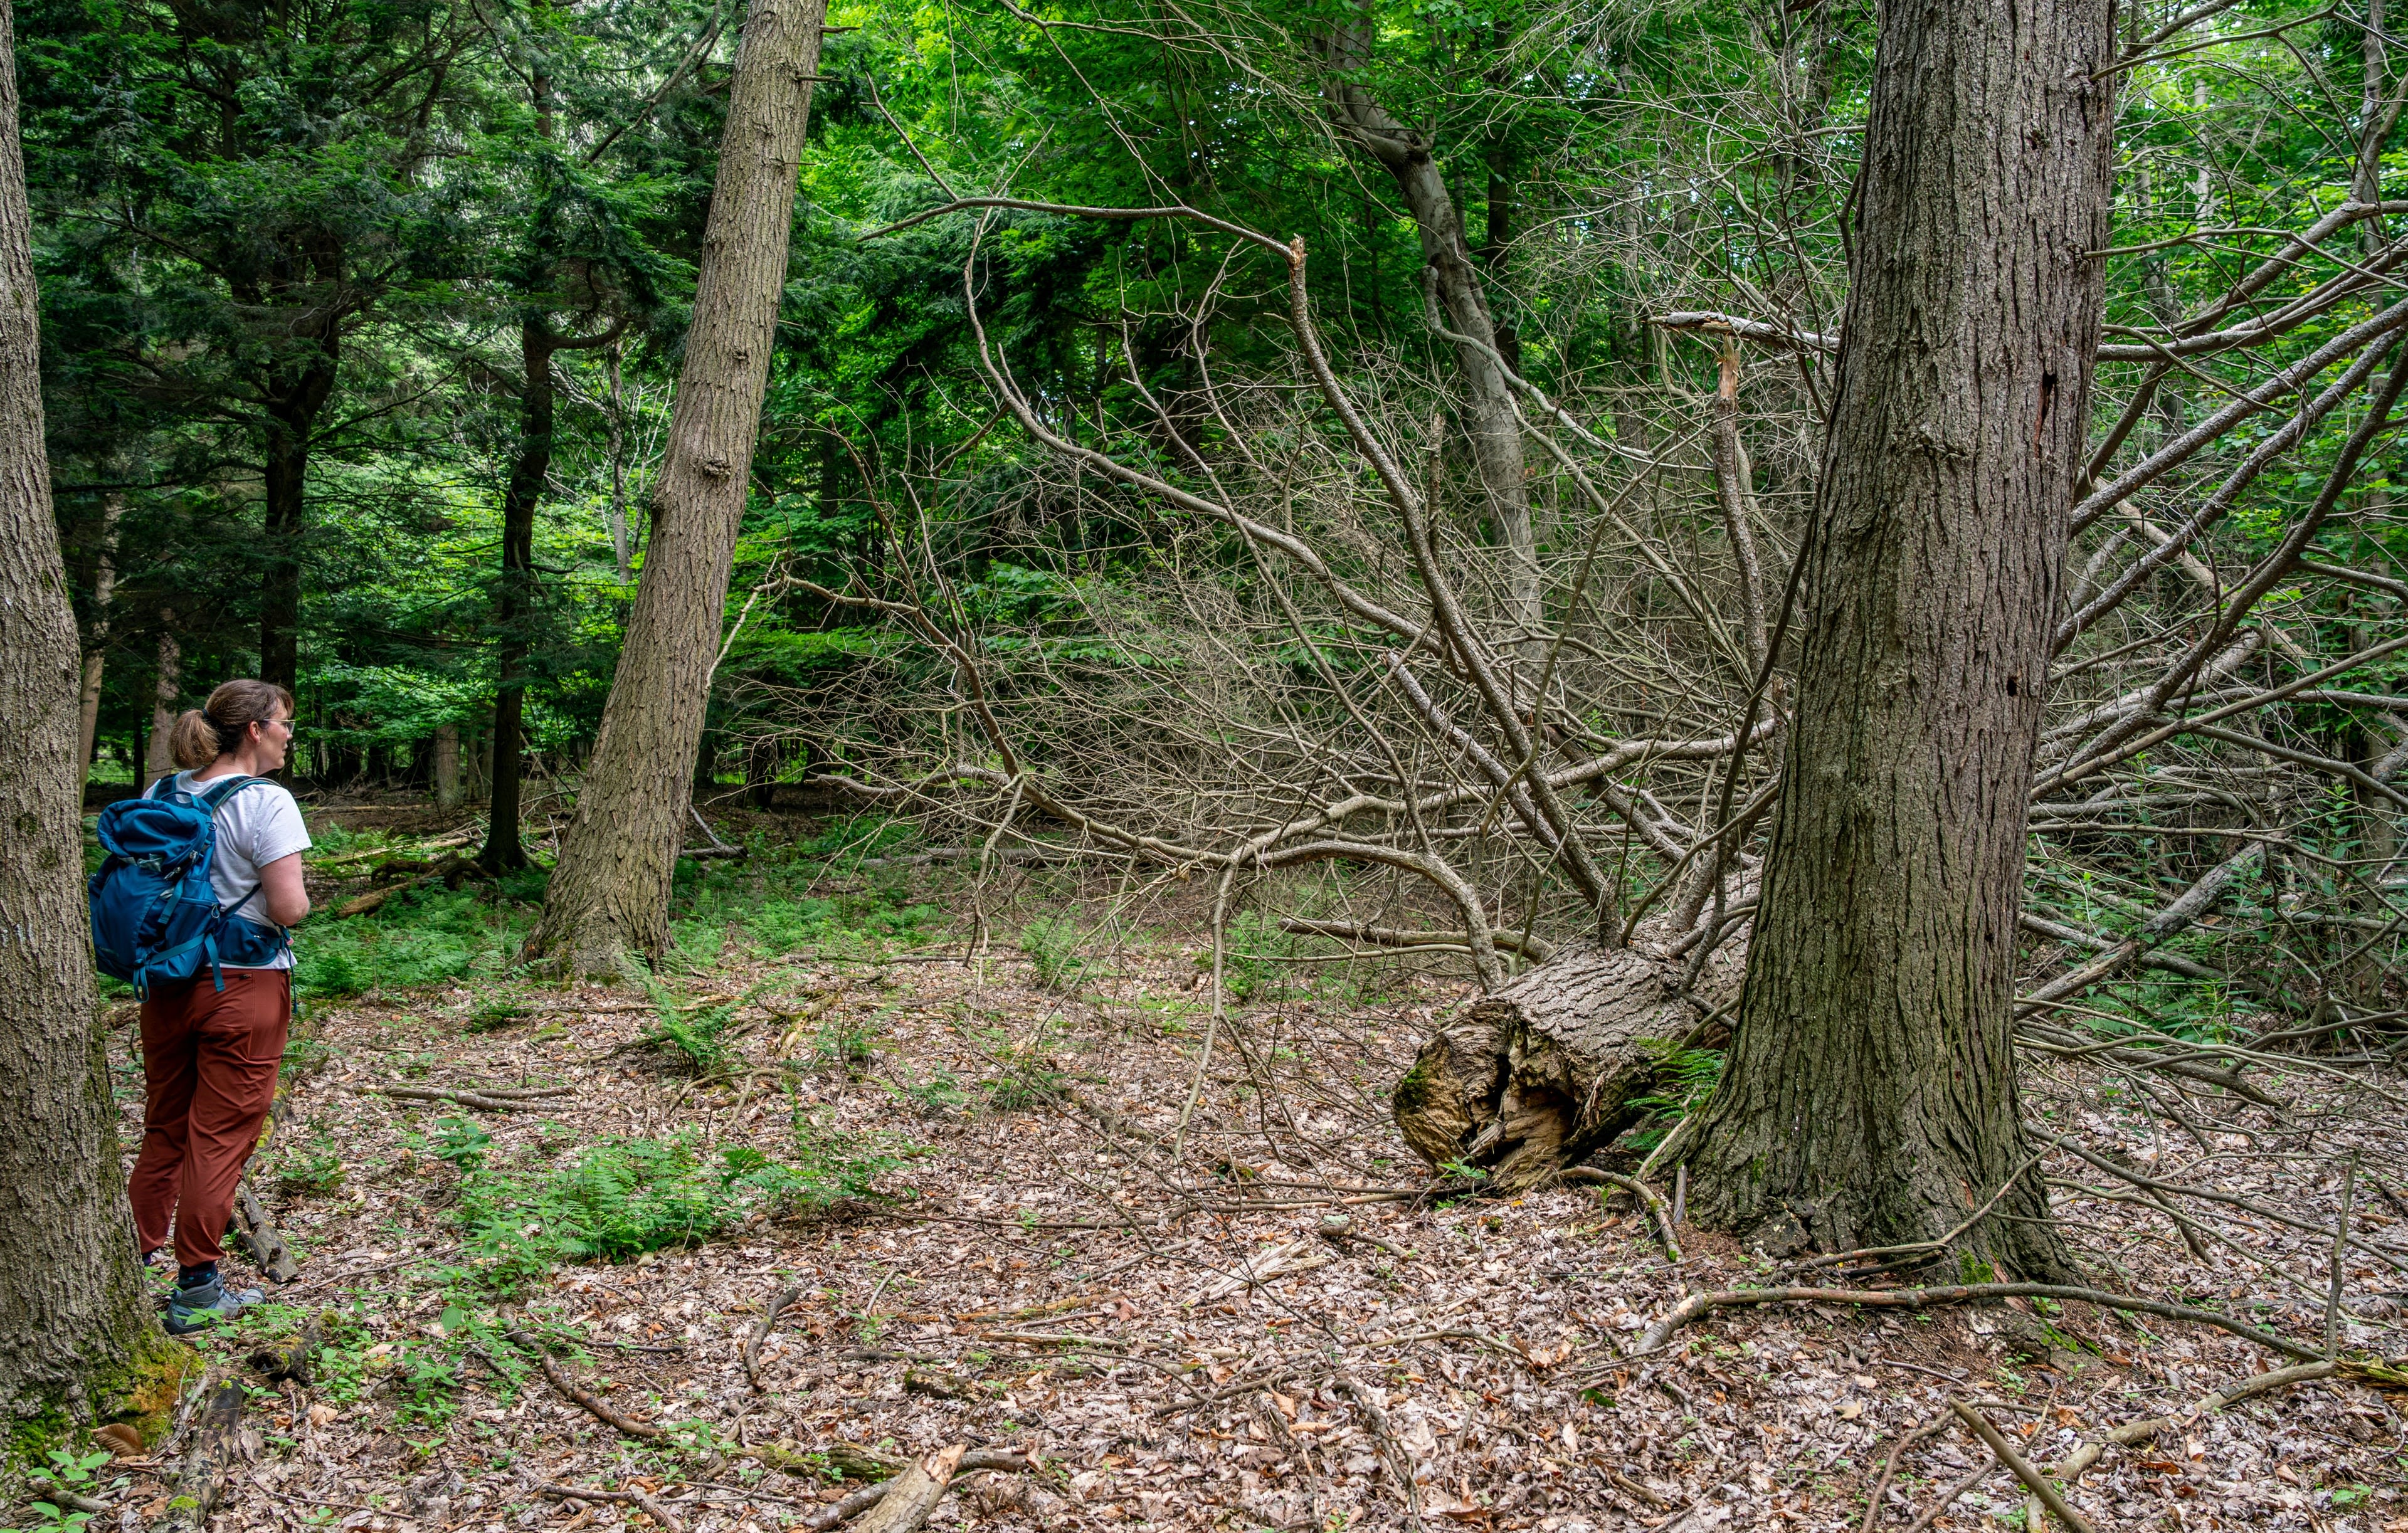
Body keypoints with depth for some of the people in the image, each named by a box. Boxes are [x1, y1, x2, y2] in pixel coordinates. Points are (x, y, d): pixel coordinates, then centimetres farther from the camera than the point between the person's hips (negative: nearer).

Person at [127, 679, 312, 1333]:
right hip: (242, 985, -6)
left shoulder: (162, 793, 5)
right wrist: (297, 895, 0)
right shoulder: (266, 804, -15)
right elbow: (288, 908, -20)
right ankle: (196, 1292, 12)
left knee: (163, 1131, 18)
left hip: (167, 980, 6)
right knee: (219, 1137, 4)